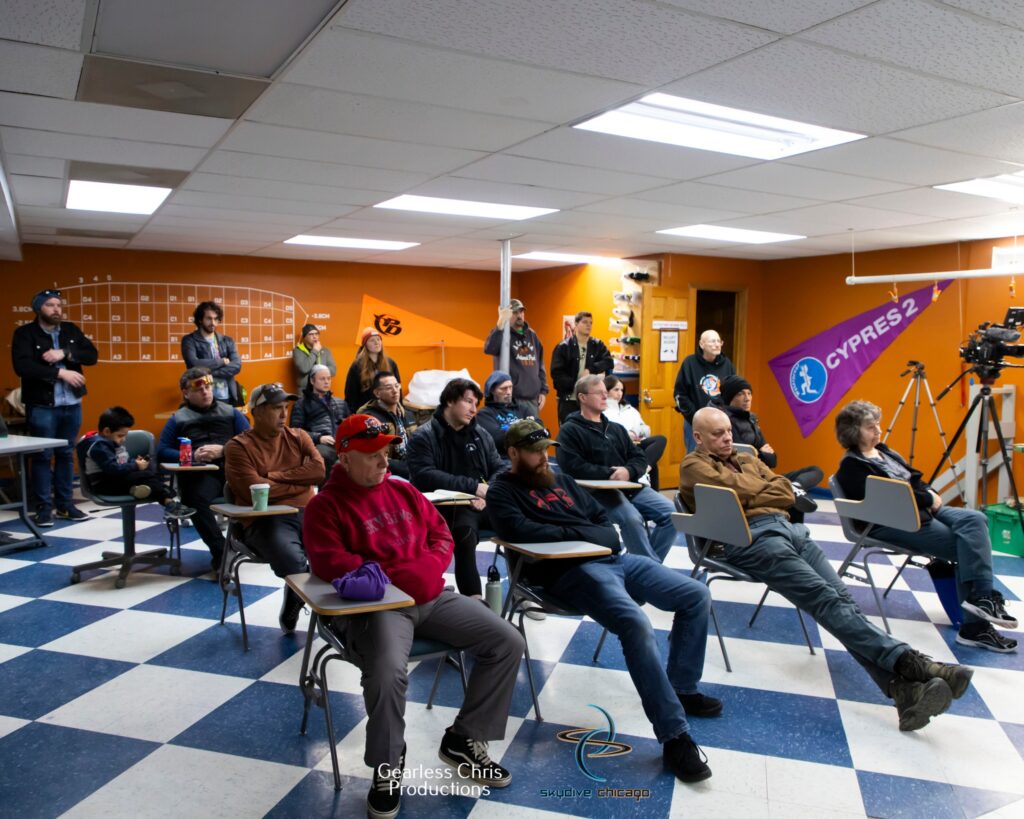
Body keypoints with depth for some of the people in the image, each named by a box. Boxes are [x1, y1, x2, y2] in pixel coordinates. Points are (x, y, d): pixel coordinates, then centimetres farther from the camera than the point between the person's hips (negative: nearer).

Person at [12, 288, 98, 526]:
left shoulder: (71, 330, 10)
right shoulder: (25, 334, -4)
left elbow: (92, 355, 0)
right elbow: (22, 366, -16)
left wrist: (64, 353, -15)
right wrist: (60, 372, -20)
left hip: (72, 404, 4)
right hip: (42, 406, -4)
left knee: (66, 454, 11)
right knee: (42, 456, 0)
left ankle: (65, 504, 19)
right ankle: (44, 507, 7)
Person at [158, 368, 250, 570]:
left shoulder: (230, 412, 23)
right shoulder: (178, 419, 22)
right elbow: (162, 451, 11)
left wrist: (222, 450, -6)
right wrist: (192, 456, -5)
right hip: (200, 472, 0)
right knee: (196, 500, -36)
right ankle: (220, 551, -26)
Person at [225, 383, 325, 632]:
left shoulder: (298, 436, 17)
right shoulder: (238, 446, 4)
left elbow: (318, 470, 0)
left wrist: (275, 476, -4)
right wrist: (301, 483, 1)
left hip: (307, 514, 4)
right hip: (265, 521, -4)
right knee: (294, 563, -33)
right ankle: (291, 613, 3)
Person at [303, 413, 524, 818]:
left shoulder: (404, 491, 15)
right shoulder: (325, 505, -3)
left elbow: (441, 534, 17)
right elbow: (328, 562, -16)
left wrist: (429, 567, -5)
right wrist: (392, 576, -19)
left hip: (430, 596, 6)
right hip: (375, 605, -6)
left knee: (507, 642, -5)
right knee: (388, 671, -37)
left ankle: (463, 739, 11)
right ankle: (387, 769, -7)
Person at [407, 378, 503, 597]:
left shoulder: (481, 435, 18)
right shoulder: (424, 437, 0)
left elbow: (499, 470, 13)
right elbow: (424, 475, -15)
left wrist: (487, 493, -10)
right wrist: (473, 487, -16)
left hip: (485, 504, 5)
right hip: (448, 506, -5)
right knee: (465, 531, -37)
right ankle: (474, 599, -34)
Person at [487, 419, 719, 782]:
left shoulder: (561, 480, 24)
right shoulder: (503, 490, 2)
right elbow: (519, 529, -17)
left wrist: (607, 538, 2)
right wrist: (578, 532, -9)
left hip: (613, 558, 8)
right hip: (573, 570, -8)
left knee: (697, 595, 2)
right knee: (636, 624, -33)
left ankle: (682, 688, 18)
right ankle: (674, 735, -24)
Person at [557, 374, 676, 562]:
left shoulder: (616, 428, 22)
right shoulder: (570, 430, 1)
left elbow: (640, 458, 16)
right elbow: (573, 467, -13)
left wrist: (628, 471, -9)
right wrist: (609, 474, -17)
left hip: (631, 486, 7)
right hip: (598, 491, -6)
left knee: (671, 512, -13)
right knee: (632, 518, -33)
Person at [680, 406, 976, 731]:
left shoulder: (746, 459, 31)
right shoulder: (694, 466, 9)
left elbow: (787, 494, 18)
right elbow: (738, 492, -8)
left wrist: (752, 492, 2)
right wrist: (767, 487, 11)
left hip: (789, 527, 6)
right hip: (750, 538, -6)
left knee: (841, 596, -17)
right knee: (826, 598, -24)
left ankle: (903, 689, -30)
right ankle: (908, 661, -34)